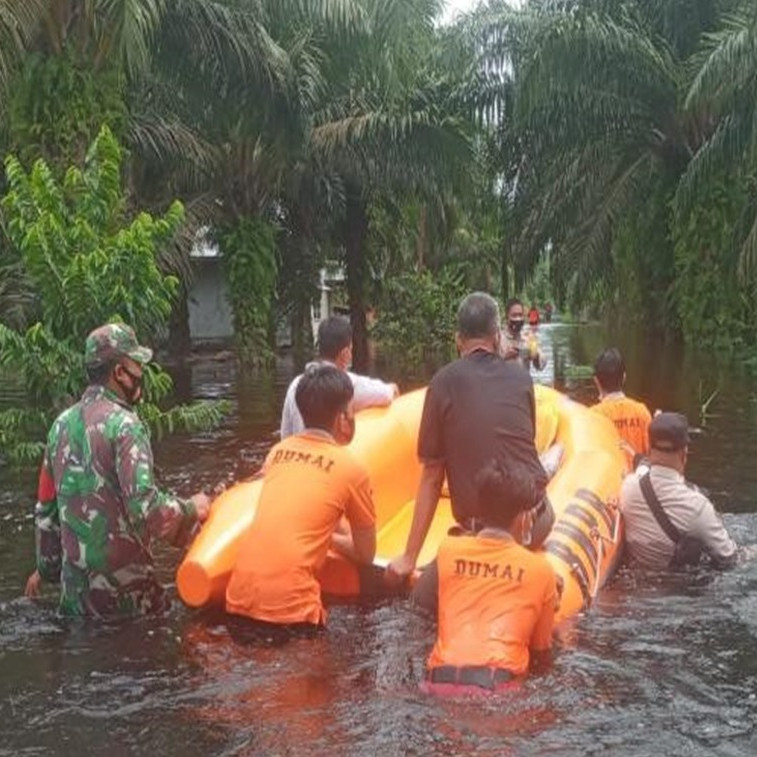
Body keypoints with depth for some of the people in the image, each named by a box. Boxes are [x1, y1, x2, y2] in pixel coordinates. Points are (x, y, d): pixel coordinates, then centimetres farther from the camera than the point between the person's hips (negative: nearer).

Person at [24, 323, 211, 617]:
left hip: (75, 582, 7)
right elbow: (147, 509, -25)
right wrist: (192, 510, -8)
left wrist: (47, 568, 24)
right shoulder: (125, 424, -16)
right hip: (124, 588, -7)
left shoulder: (62, 424, 6)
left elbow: (46, 508, 14)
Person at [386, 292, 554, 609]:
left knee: (425, 595, 13)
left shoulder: (445, 382, -2)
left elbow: (431, 475, 0)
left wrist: (410, 557, 7)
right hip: (536, 520, 4)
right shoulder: (521, 378, 6)